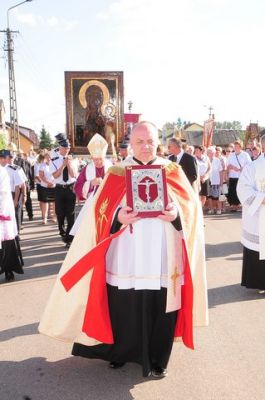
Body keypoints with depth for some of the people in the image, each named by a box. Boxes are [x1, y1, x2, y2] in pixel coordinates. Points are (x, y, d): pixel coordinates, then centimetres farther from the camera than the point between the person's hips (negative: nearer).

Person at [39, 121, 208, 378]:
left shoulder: (173, 172, 7)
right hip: (126, 258, -1)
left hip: (162, 259, 1)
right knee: (124, 309, 8)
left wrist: (177, 214, -17)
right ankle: (121, 352, 34)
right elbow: (101, 214, -1)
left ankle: (156, 360, 29)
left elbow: (191, 206, 3)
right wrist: (118, 218, -20)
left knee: (160, 311, 7)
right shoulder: (116, 174, 3)